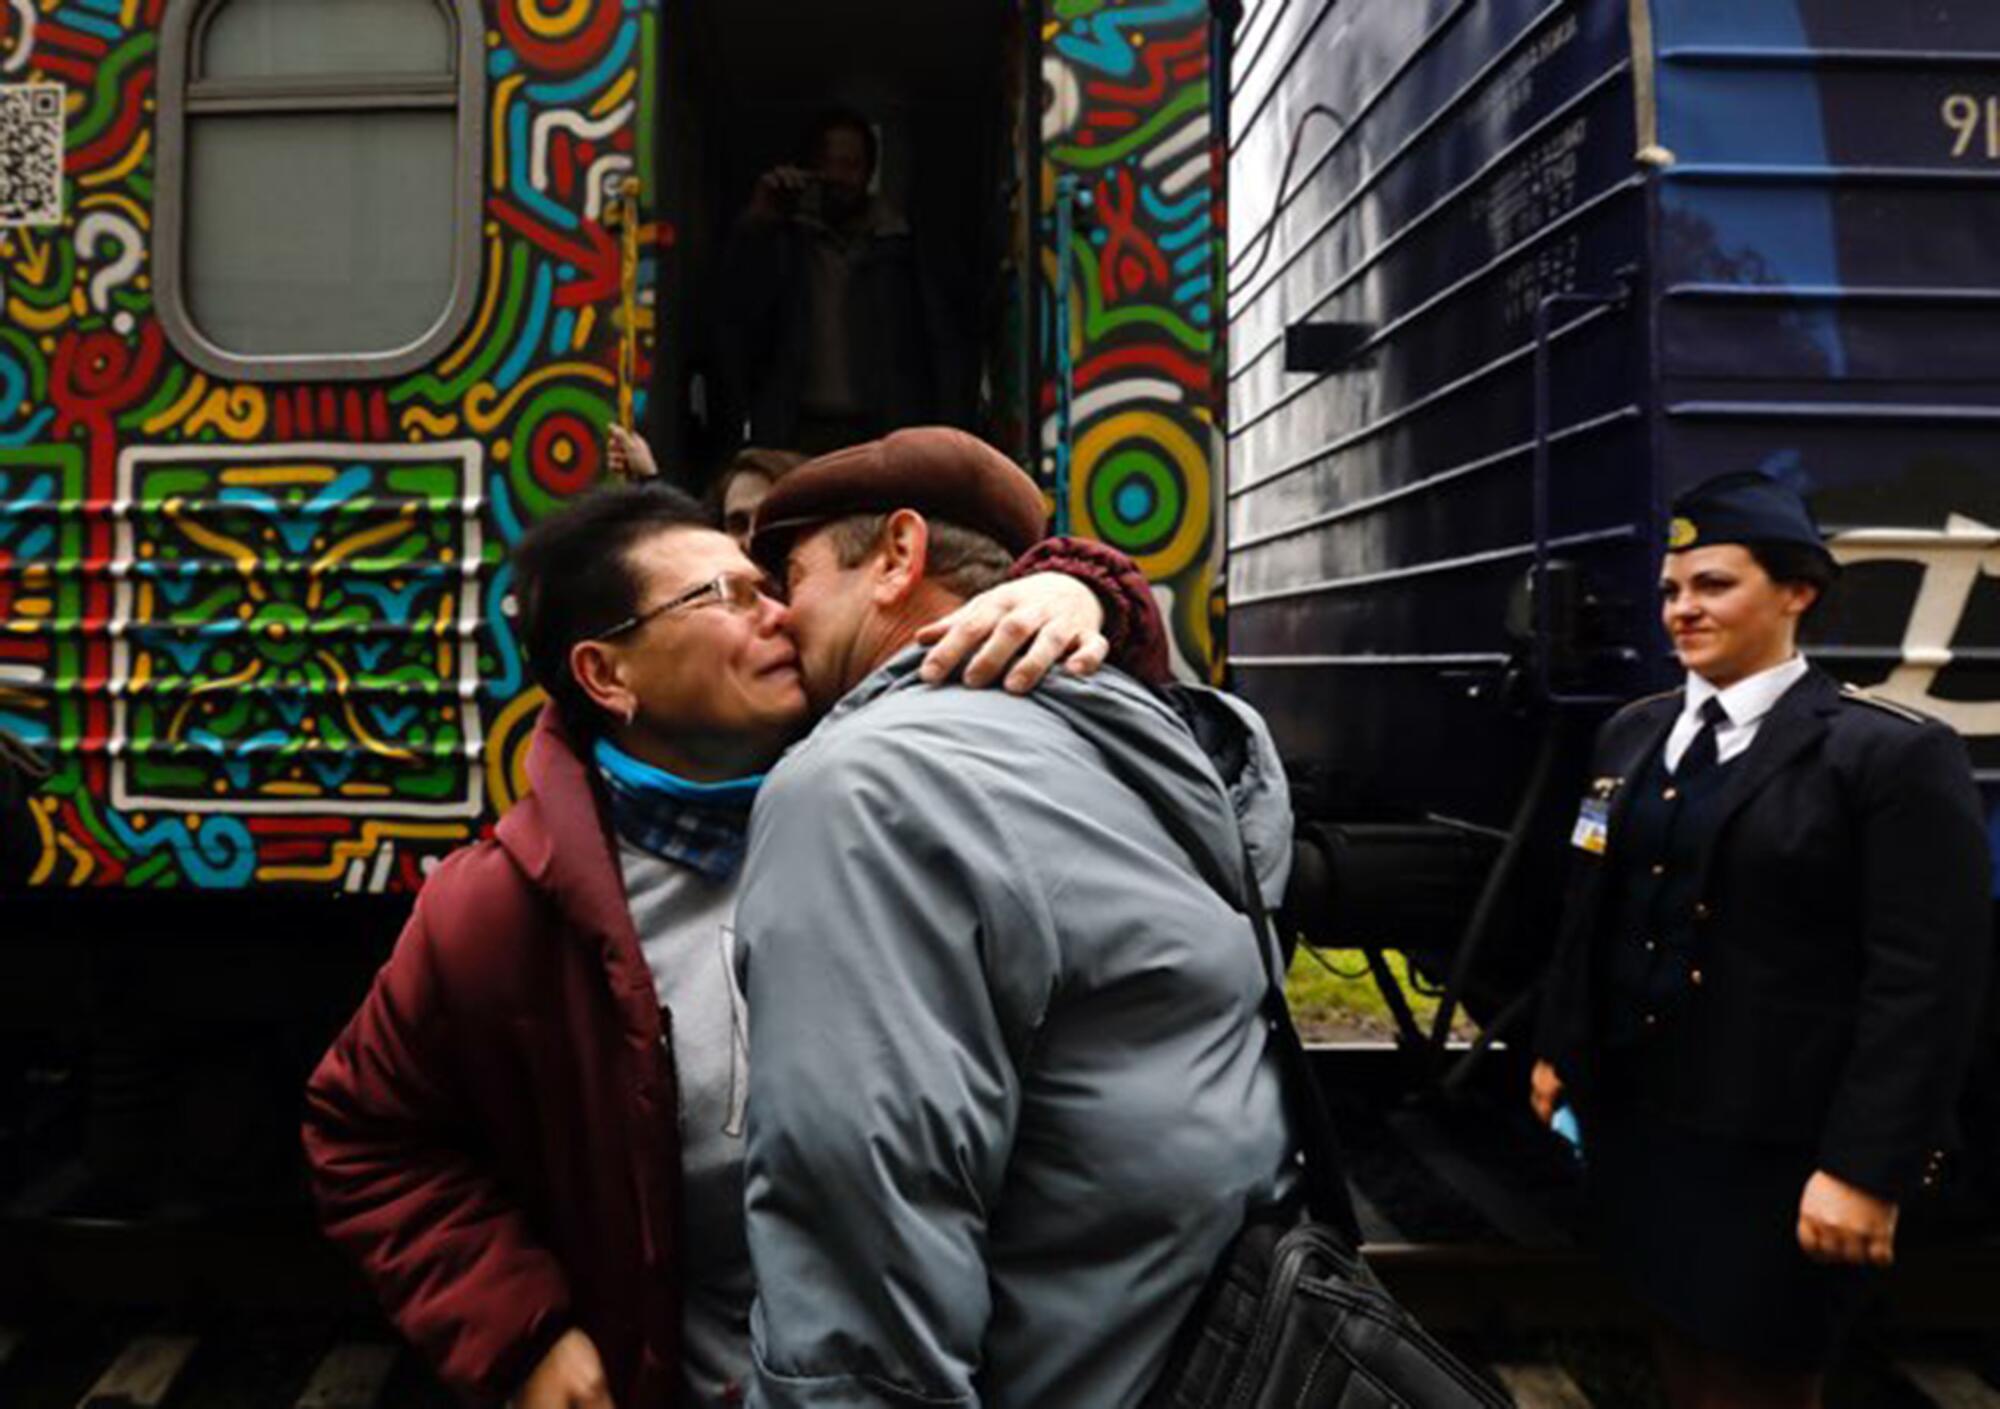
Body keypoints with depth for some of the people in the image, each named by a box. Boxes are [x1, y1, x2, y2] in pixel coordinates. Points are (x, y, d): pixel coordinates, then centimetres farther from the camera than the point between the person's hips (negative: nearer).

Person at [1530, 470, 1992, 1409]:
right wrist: (1558, 1048, 16)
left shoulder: (1895, 753, -12)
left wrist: (1866, 1168, -18)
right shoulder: (1633, 735, 7)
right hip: (1634, 1115, 6)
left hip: (1776, 1146, -5)